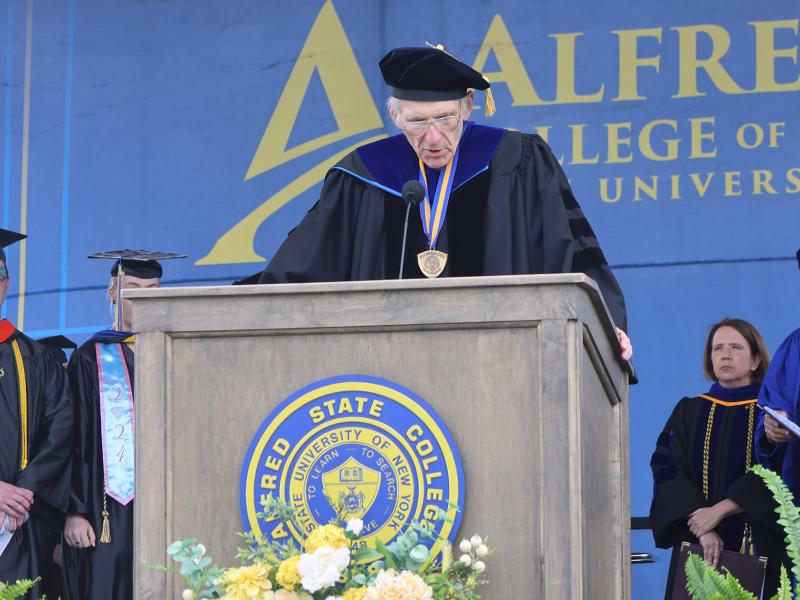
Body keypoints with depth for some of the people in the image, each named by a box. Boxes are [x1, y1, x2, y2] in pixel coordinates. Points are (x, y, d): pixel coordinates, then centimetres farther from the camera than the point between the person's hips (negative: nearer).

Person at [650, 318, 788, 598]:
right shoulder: (688, 412, 12)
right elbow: (667, 472, 1)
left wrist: (719, 511, -16)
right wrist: (701, 530, -14)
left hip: (758, 547, -2)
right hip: (697, 547, 2)